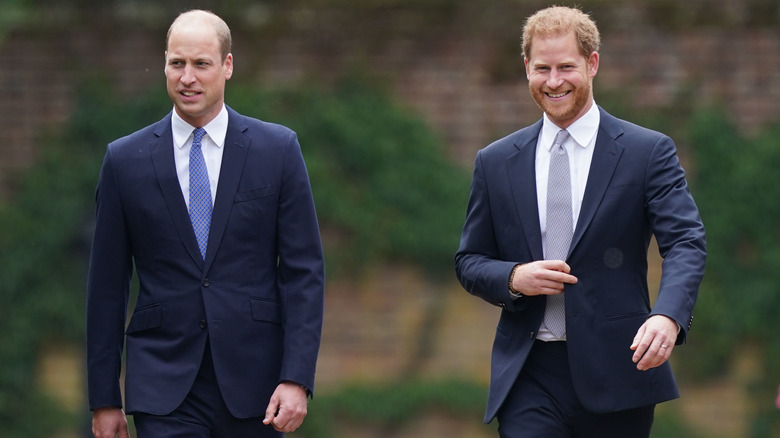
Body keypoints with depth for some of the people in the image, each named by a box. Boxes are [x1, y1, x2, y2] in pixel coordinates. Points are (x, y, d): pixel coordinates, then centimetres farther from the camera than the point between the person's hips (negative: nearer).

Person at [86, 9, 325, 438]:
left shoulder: (278, 149, 2)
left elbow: (304, 270, 0)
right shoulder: (125, 160, 3)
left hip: (253, 384, 1)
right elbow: (107, 285, 6)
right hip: (163, 387, -1)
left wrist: (296, 378, -10)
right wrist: (104, 398, 4)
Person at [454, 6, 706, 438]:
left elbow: (685, 243, -9)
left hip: (616, 370, -1)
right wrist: (514, 278, -9)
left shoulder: (648, 152, 1)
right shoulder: (496, 162, 11)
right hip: (528, 379, 1)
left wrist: (667, 316, -29)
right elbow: (469, 261, 15)